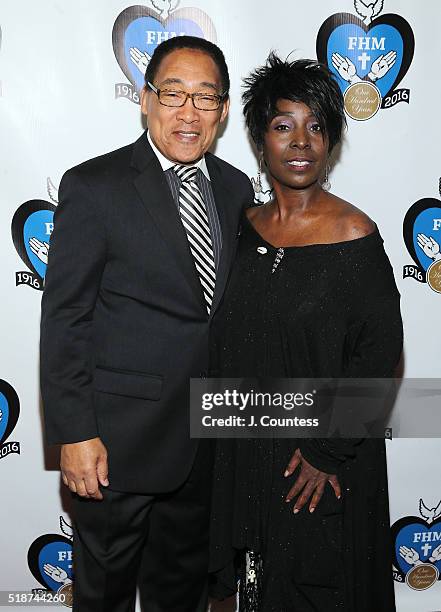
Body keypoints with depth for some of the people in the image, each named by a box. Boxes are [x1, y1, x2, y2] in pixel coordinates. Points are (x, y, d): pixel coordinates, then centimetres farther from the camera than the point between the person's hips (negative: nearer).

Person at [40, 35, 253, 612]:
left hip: (208, 432, 5)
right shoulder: (94, 186, -12)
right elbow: (64, 320, -13)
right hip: (119, 436, -4)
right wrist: (74, 434, -15)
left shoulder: (236, 188, 5)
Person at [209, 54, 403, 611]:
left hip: (323, 461, -4)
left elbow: (381, 349, -15)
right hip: (247, 449, 5)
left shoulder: (353, 233, -15)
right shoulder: (249, 225, 1)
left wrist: (328, 450, -16)